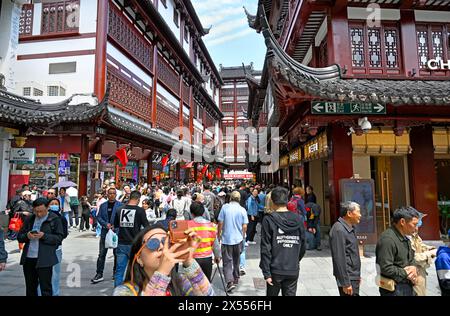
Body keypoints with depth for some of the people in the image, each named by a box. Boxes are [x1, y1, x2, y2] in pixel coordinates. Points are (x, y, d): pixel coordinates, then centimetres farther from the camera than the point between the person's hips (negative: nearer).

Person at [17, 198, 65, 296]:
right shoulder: (29, 219, 12)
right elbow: (19, 237, 13)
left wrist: (44, 236, -20)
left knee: (46, 289, 0)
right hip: (28, 258, 5)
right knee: (30, 288, 16)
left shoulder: (55, 219, -3)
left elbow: (59, 237, -6)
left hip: (44, 260, -5)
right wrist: (26, 236, -8)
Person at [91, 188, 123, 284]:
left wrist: (115, 226, -14)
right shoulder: (103, 205, 8)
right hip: (105, 232, 2)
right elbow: (99, 217, 5)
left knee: (117, 253, 9)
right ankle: (99, 274, 9)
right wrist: (106, 224, -11)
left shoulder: (120, 205, -1)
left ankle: (116, 273, 24)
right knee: (101, 254, 1)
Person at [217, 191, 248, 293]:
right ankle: (236, 279, 33)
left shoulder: (225, 207, -9)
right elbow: (244, 226, -3)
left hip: (226, 238, -2)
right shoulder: (242, 210, -4)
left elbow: (220, 223, -7)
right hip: (238, 238, 3)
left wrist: (219, 234, 6)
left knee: (227, 261, 2)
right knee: (236, 260, 20)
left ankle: (230, 281, -12)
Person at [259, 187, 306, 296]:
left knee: (272, 294, 17)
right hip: (293, 270, 3)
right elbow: (303, 246, 6)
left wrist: (266, 273, -8)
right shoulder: (298, 219, -1)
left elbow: (266, 249, -13)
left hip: (275, 270, -2)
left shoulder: (269, 220, -12)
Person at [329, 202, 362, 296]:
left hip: (354, 277, 9)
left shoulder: (351, 228, 11)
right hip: (348, 279, -9)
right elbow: (339, 259, -23)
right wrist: (345, 283, -22)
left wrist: (358, 275, 20)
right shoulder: (339, 230, -21)